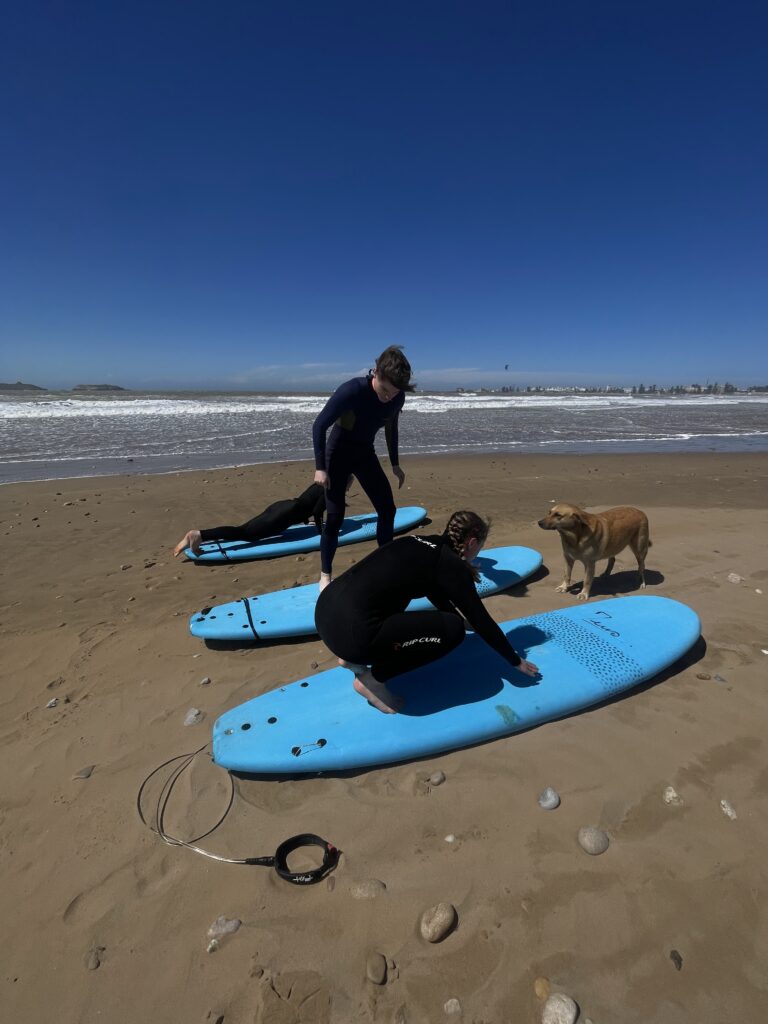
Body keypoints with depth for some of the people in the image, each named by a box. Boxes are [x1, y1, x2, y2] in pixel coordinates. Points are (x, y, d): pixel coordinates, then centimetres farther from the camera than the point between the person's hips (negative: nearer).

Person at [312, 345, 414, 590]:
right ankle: (325, 576, 6)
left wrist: (395, 464, 11)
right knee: (335, 517, -10)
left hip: (365, 453, 5)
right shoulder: (351, 391, -29)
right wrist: (320, 467, -24)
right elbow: (319, 425, -22)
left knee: (387, 509, 2)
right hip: (338, 453, -5)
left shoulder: (397, 398, -13)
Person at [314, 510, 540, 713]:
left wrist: (462, 618, 51)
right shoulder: (452, 566, -1)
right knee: (451, 629, 0)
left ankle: (352, 656, 24)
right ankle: (373, 678, 5)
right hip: (350, 631, -9)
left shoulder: (419, 544, 20)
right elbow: (481, 620, 7)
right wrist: (516, 661, 22)